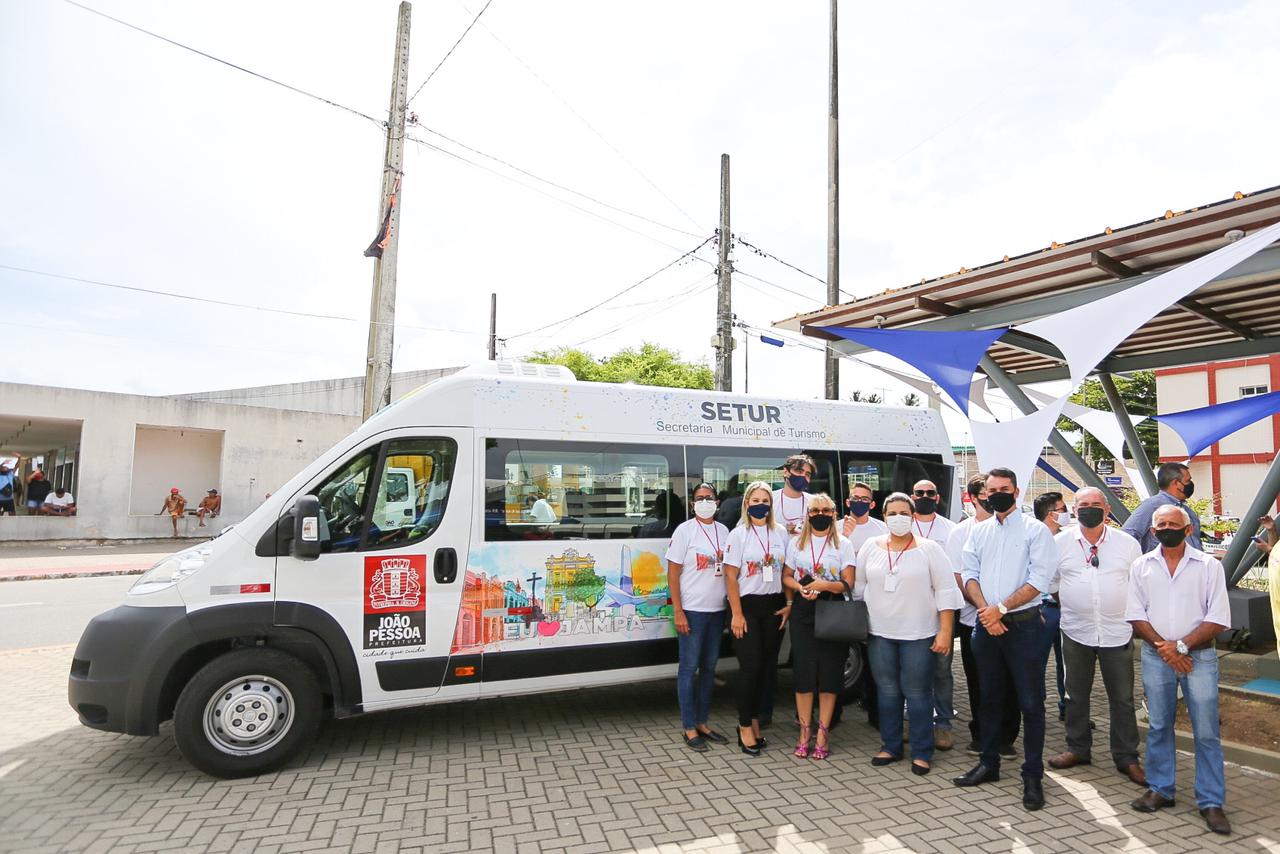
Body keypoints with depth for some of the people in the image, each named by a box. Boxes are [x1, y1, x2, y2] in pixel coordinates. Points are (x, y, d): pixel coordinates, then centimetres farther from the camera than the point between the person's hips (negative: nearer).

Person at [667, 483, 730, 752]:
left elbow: (729, 569, 14)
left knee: (709, 667, 14)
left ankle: (703, 723, 26)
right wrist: (678, 612, -14)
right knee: (689, 668, 2)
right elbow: (672, 573, -8)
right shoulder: (685, 531, -7)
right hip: (692, 611, -5)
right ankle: (689, 729, 13)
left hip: (717, 609, 6)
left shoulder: (723, 531, 8)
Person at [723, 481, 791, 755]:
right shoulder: (738, 534, -6)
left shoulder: (780, 533, 6)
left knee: (767, 666, 8)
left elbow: (787, 571, 11)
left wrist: (789, 603, 3)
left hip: (774, 606, 4)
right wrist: (737, 614, -12)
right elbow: (731, 577, -8)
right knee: (751, 666, -5)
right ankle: (745, 725, 10)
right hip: (747, 605, -4)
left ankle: (754, 719, 25)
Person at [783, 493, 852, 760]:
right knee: (803, 672, 2)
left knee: (829, 673, 2)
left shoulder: (843, 545, 2)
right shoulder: (797, 543, 9)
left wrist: (824, 585, -21)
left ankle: (822, 733, 14)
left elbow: (848, 584, -3)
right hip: (803, 613, 1)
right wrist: (800, 588, -9)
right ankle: (805, 730, 15)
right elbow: (786, 576, 11)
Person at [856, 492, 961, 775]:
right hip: (879, 634, 3)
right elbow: (858, 586, 11)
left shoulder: (929, 549, -5)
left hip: (919, 635, -3)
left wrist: (945, 631, -11)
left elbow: (946, 592, -6)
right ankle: (890, 746, 25)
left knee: (917, 693, 3)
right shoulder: (871, 547, 4)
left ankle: (922, 752, 18)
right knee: (887, 691, 12)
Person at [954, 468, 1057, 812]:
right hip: (986, 624, 5)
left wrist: (1000, 608, -16)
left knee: (1030, 702, 1)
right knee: (989, 697, 14)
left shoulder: (1035, 530, -4)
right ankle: (988, 763, 27)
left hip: (1023, 624, -4)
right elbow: (969, 574, 6)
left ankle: (1033, 776, 13)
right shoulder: (978, 531, 11)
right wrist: (985, 609, -9)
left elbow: (1038, 580, -11)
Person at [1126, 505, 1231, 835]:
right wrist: (1163, 646, -10)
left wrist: (1181, 646, -13)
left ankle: (1211, 802, 14)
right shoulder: (1141, 566, 4)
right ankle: (1160, 790, 23)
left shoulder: (1209, 566, -2)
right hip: (1156, 656, 2)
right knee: (1158, 727, 10)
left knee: (1206, 732, 2)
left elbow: (1218, 619, -6)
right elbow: (1136, 614, 2)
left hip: (1199, 656, -2)